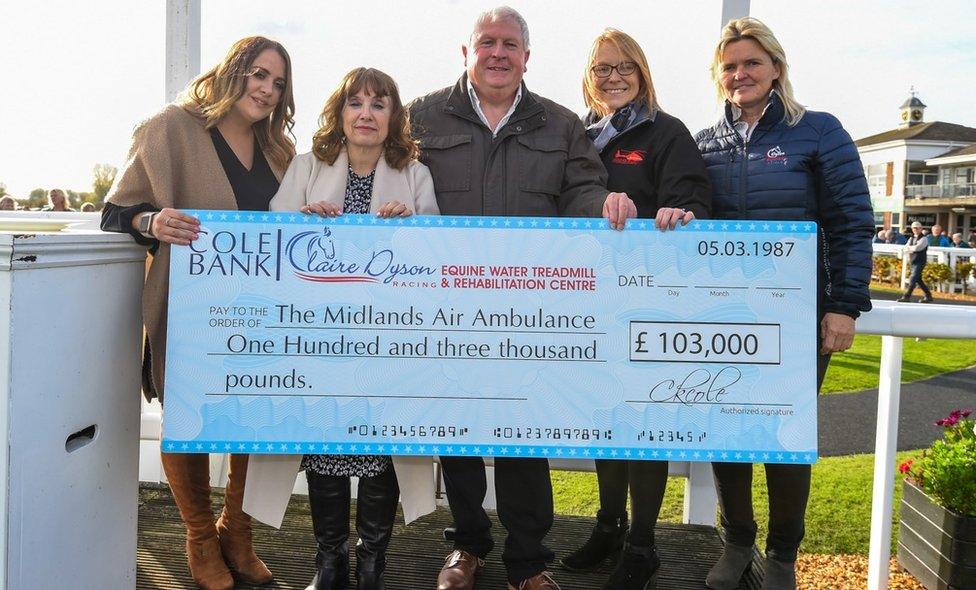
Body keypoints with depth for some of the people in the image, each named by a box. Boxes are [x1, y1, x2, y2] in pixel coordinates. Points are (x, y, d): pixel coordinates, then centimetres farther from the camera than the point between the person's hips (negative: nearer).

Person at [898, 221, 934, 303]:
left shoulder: (924, 239, -7)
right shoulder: (911, 238, 15)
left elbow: (917, 248, -21)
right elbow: (906, 248, 5)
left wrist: (910, 248, -4)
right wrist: (913, 249, -12)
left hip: (920, 262, -8)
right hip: (913, 262, 8)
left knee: (913, 279, -13)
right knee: (918, 280, 11)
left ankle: (907, 296, -15)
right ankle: (928, 296, 21)